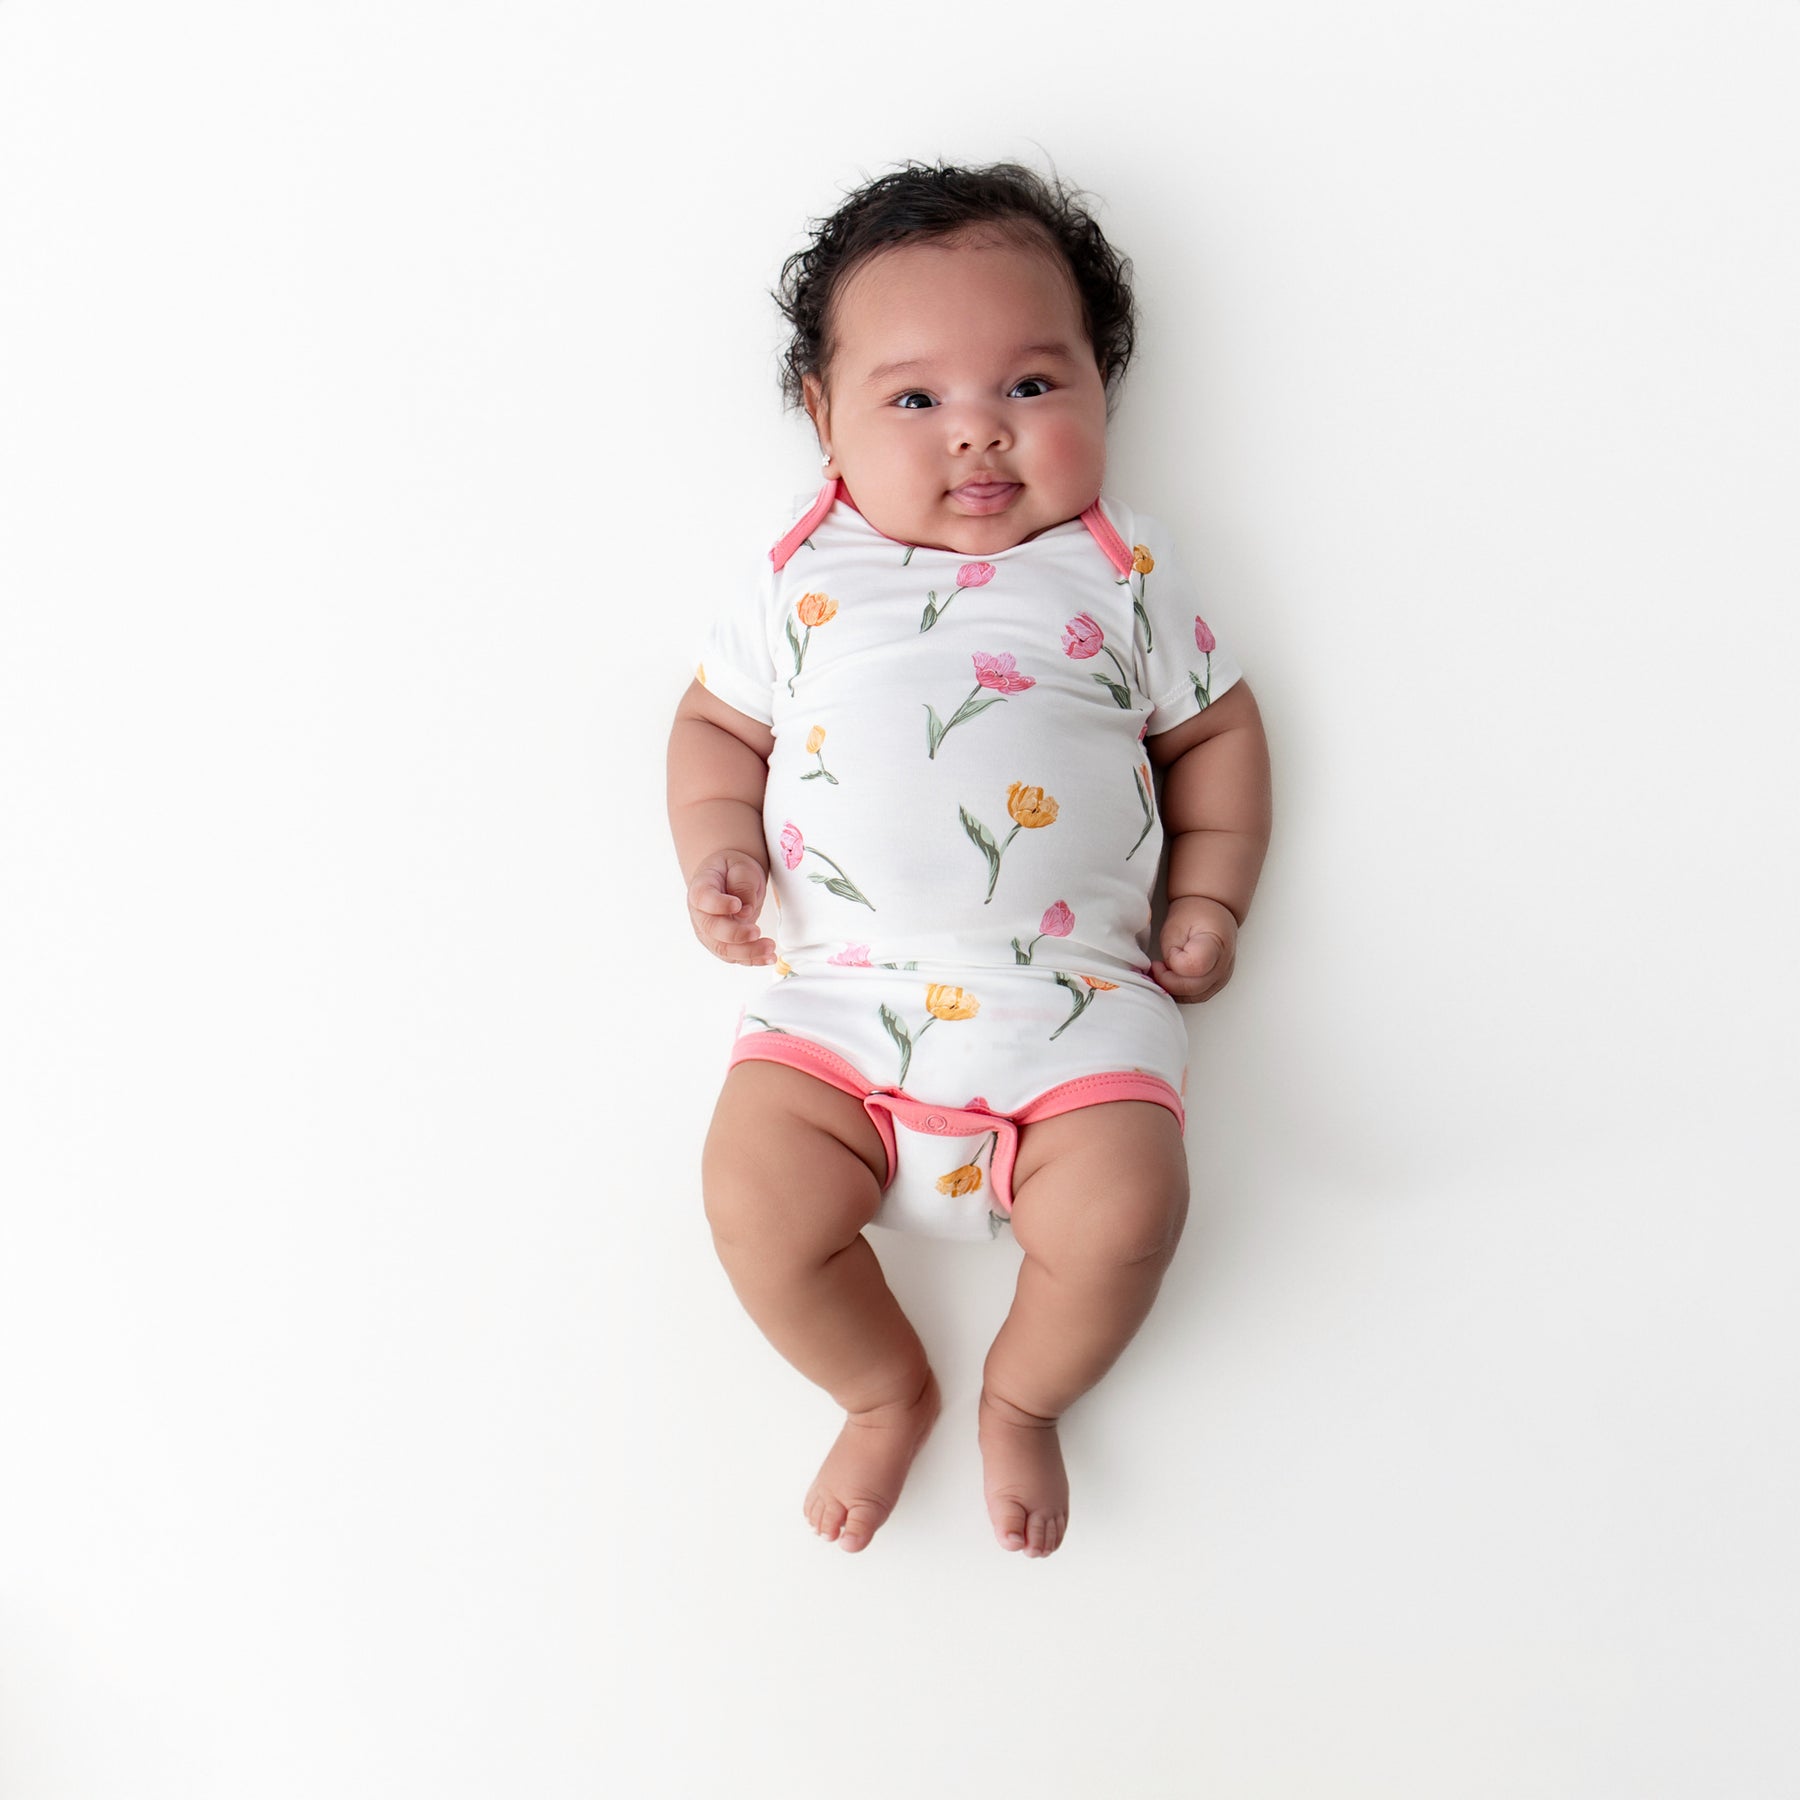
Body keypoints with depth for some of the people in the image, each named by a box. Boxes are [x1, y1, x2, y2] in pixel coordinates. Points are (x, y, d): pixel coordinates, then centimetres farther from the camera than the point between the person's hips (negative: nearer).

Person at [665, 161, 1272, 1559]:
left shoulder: (1122, 574, 8)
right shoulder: (808, 579, 9)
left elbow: (1216, 726, 16)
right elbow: (719, 720, 18)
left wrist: (1211, 898, 7)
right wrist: (717, 853, 0)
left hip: (1074, 995, -1)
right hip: (841, 991, 1)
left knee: (1123, 1210, -20)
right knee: (756, 1198, -16)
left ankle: (1023, 1400, 15)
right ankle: (886, 1393, 16)